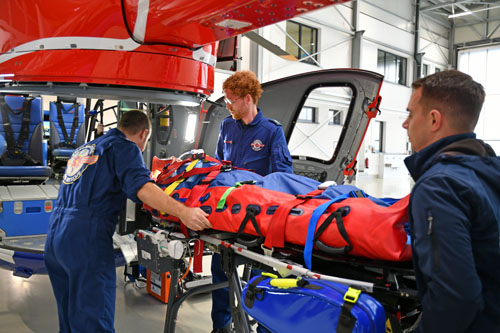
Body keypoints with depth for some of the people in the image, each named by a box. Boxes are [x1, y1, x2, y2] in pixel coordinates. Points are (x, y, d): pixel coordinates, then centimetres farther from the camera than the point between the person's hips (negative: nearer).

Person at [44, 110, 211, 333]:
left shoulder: (84, 149, 25)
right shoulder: (125, 147, -1)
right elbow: (140, 186, -19)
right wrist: (183, 212, -30)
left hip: (54, 239, 9)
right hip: (86, 241, -9)